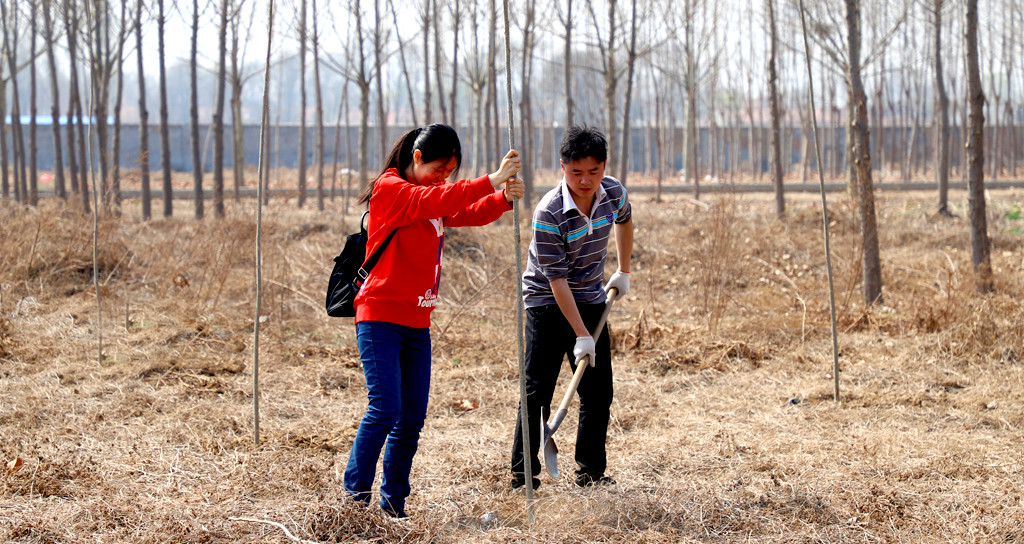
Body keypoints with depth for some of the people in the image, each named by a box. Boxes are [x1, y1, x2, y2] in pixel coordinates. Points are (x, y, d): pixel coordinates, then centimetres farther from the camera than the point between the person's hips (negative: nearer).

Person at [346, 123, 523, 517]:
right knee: (385, 408, -16)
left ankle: (393, 504, 11)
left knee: (411, 419, 5)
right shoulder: (389, 189, -9)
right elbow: (433, 201, -26)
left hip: (417, 323, 8)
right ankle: (355, 495, -9)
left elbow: (470, 213, 4)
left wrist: (503, 198, -17)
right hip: (381, 318, -8)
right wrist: (490, 182, -33)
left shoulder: (435, 196, 16)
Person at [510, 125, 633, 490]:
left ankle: (591, 472, 13)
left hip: (592, 299, 5)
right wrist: (581, 335, -24)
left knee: (599, 391, 3)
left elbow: (624, 221, 18)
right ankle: (523, 477, 0)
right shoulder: (548, 213, -26)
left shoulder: (614, 193, -10)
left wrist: (623, 272, 21)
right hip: (547, 301, -5)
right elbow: (557, 280, -24)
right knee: (537, 392, -7)